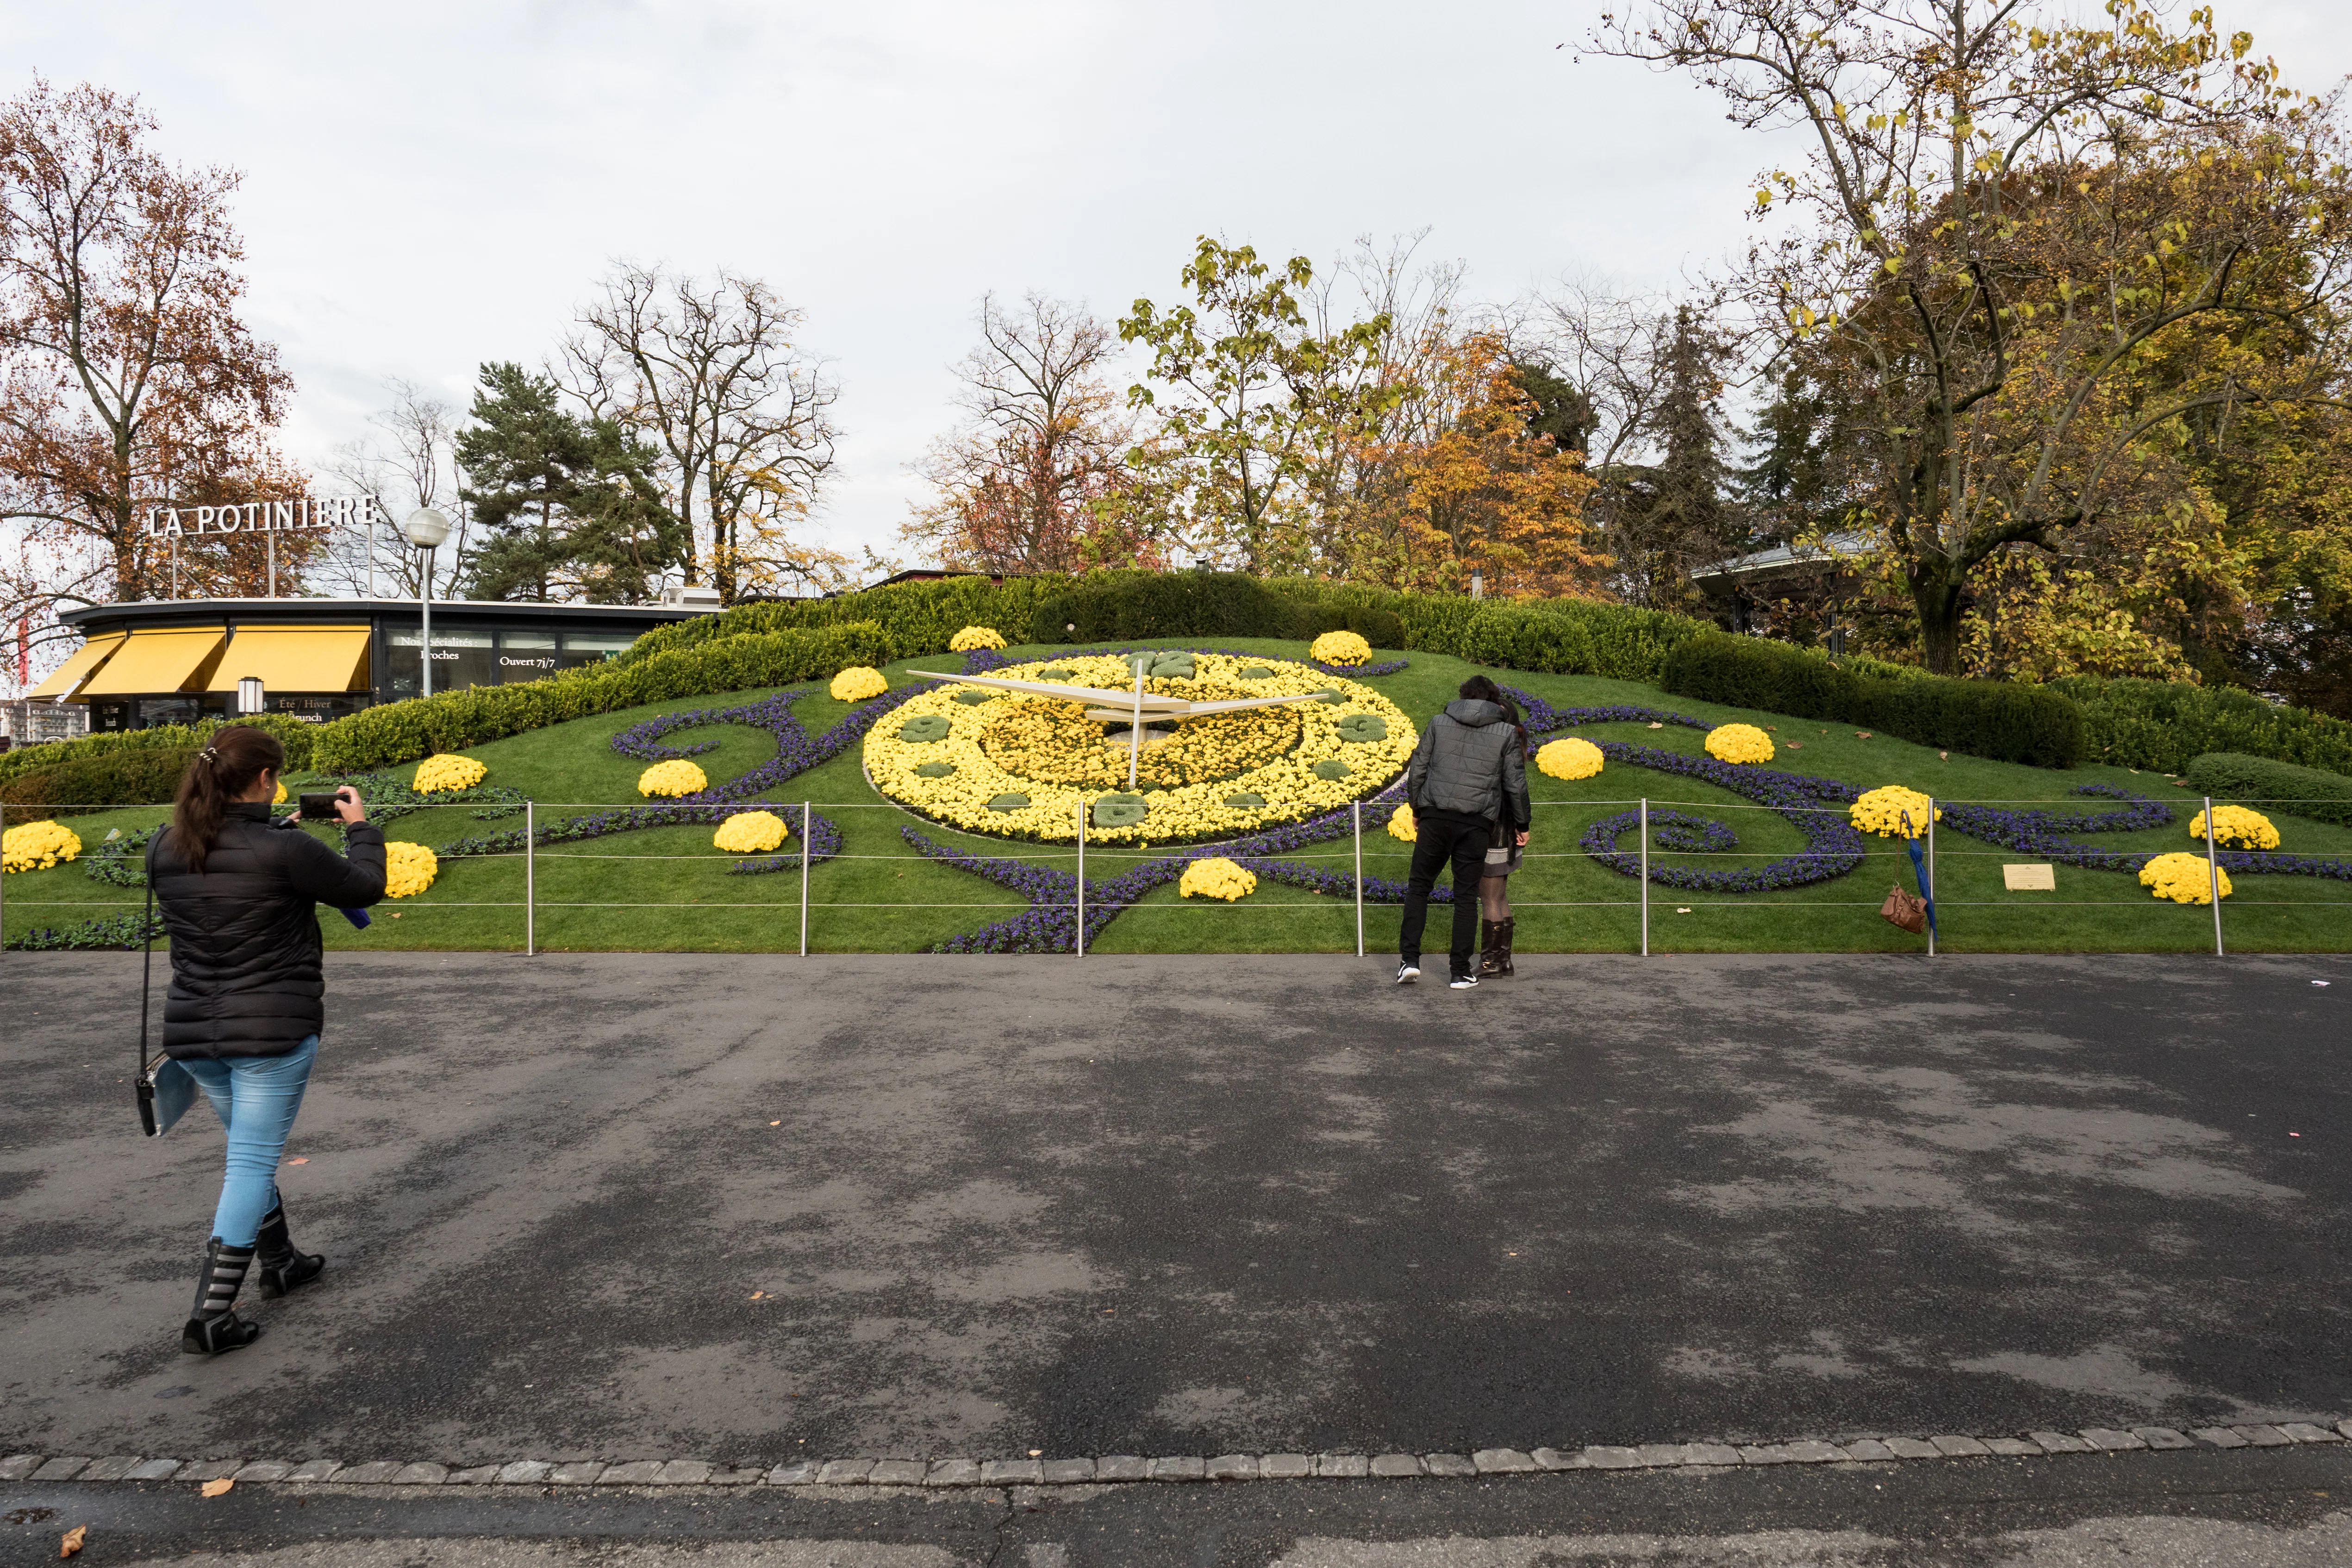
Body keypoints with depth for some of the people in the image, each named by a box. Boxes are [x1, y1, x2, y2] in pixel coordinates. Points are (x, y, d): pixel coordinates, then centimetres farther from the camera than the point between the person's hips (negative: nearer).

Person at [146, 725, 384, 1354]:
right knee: (252, 1162, 1)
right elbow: (365, 888, -5)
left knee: (250, 1152, 24)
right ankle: (210, 1317, 2)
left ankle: (279, 1261, 39)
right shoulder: (285, 851, -19)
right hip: (272, 1031, -7)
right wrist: (360, 827, 10)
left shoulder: (164, 850, 0)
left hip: (194, 1032, 7)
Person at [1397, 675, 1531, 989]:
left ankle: (1409, 959, 4)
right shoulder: (1507, 732, 6)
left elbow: (1416, 771, 7)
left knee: (1419, 887, 12)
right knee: (1466, 896, 7)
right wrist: (1522, 826, 16)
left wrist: (1417, 811, 18)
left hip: (1435, 818, 0)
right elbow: (1516, 785, 4)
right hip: (1477, 824, 0)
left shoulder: (1439, 723, 8)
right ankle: (1460, 972, 9)